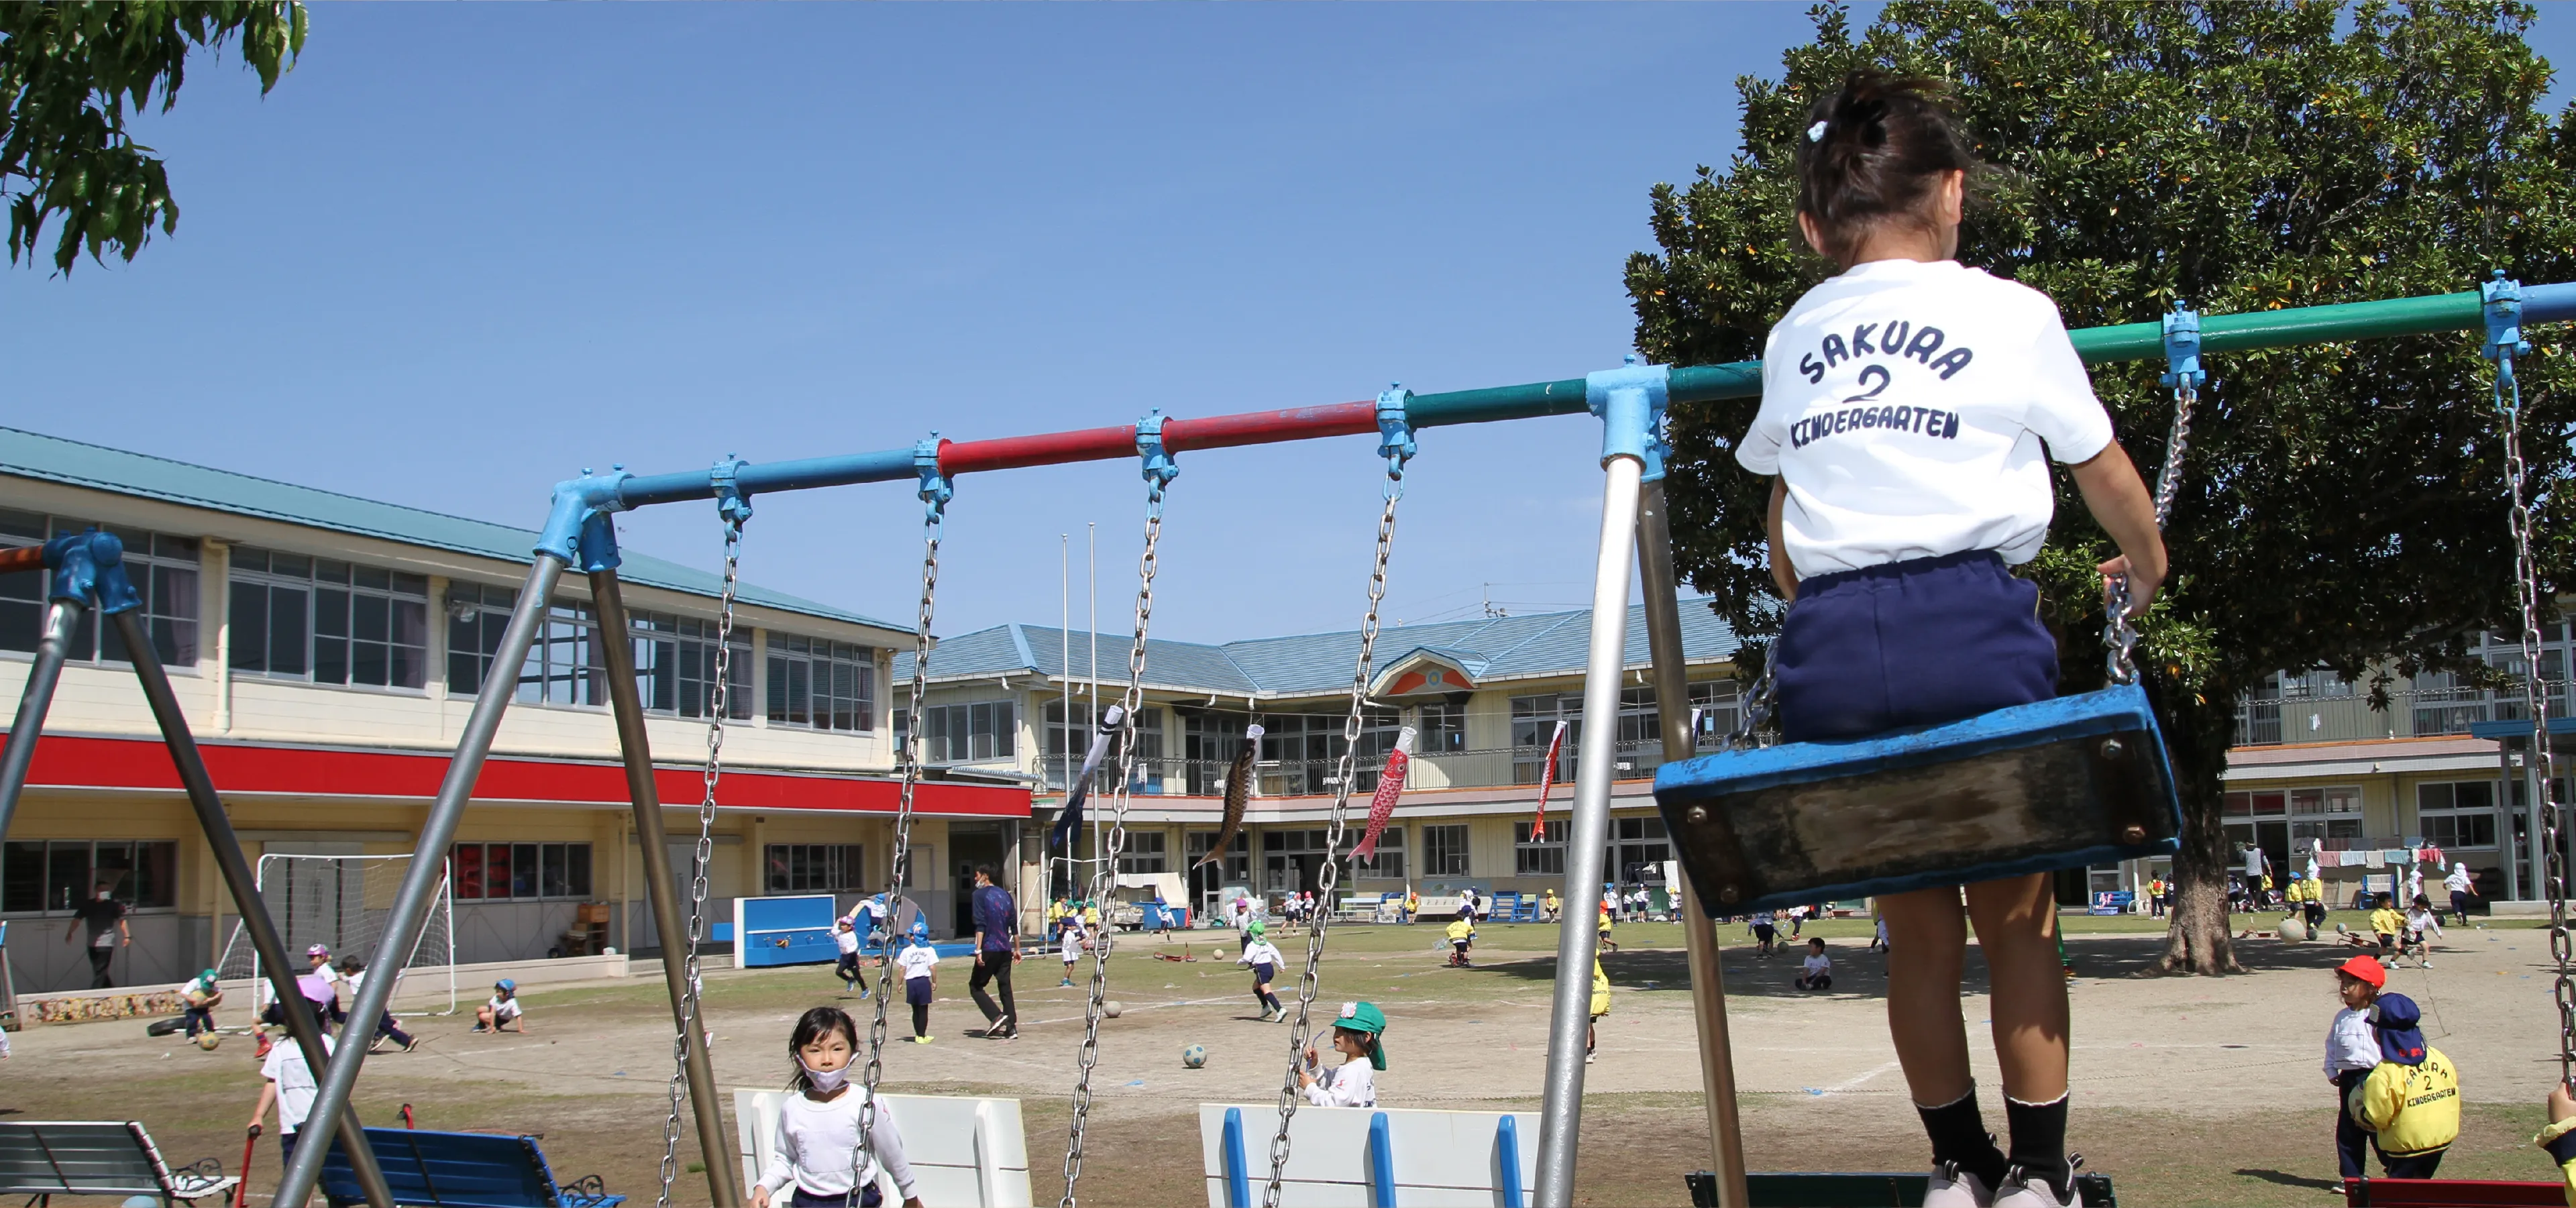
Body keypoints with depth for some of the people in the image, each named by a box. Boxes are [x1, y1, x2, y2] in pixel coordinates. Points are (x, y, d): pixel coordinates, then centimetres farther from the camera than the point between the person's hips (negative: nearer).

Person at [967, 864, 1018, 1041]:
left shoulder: (980, 894, -4)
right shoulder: (1005, 894, 14)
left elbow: (980, 925, -13)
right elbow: (1014, 924, 15)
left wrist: (979, 950, -16)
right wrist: (1017, 949, 20)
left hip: (989, 949, -6)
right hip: (1006, 950, 6)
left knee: (975, 986, 5)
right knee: (1005, 988, 8)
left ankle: (997, 1016, -12)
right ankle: (1011, 1028, 2)